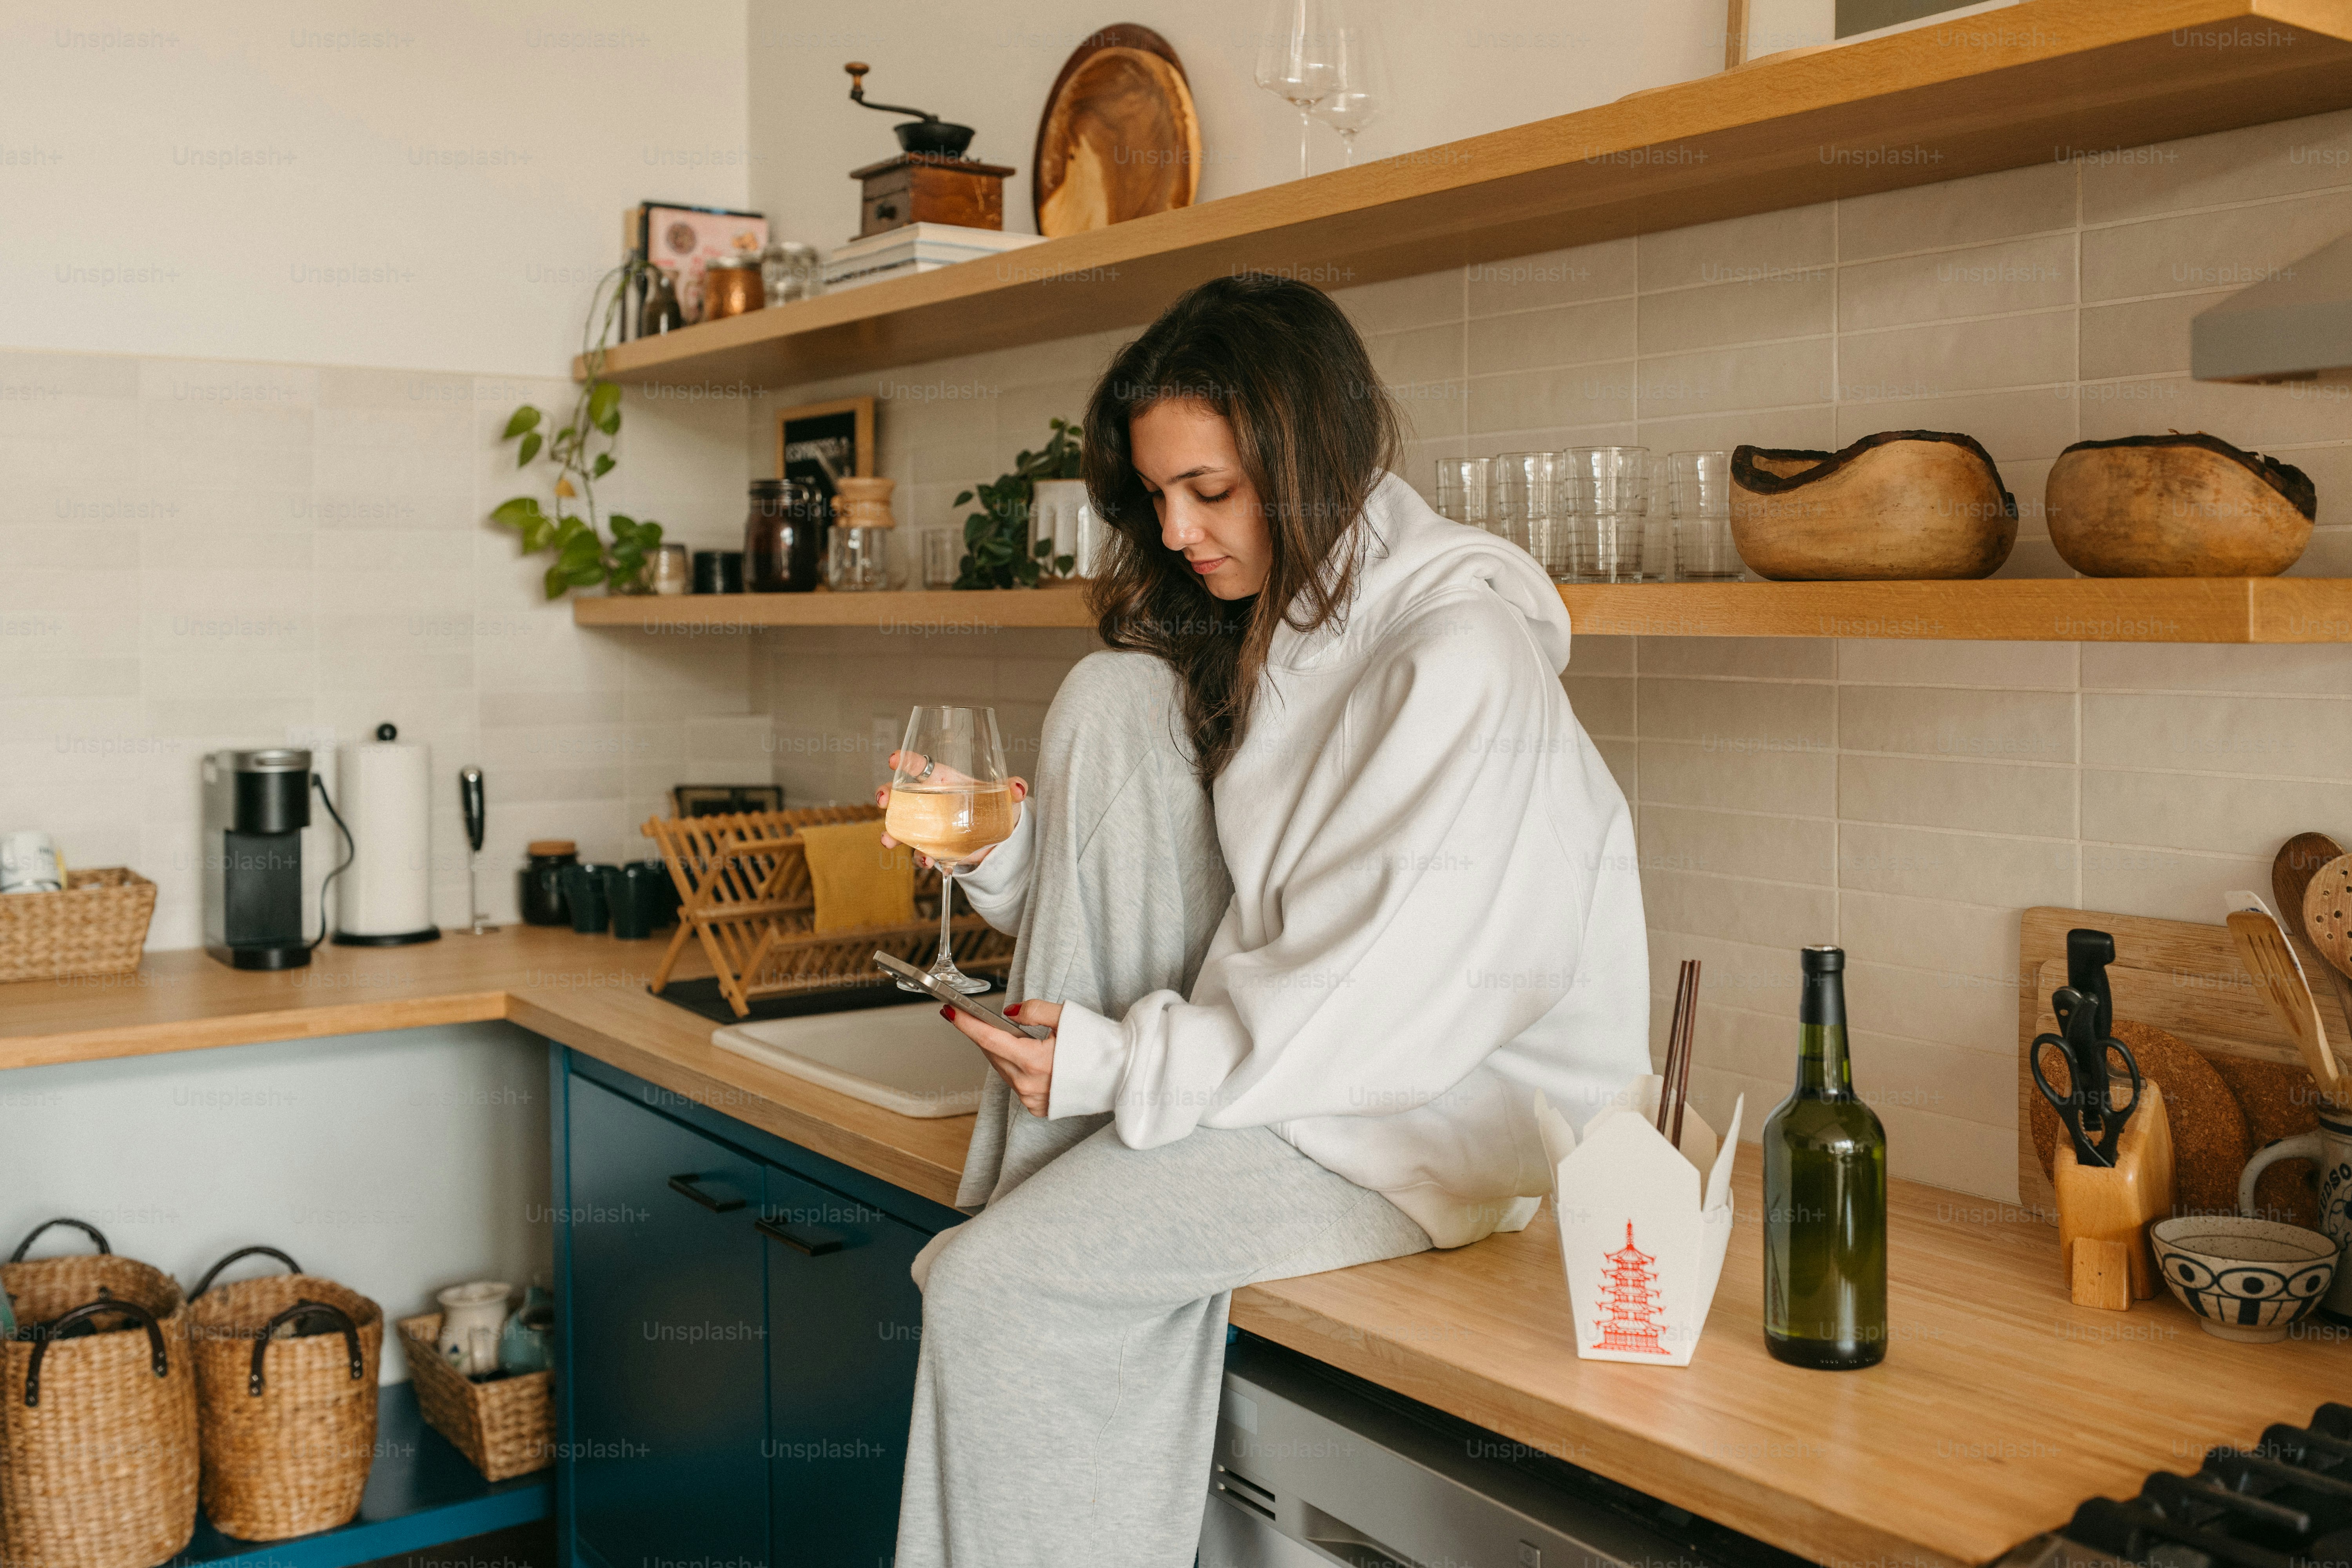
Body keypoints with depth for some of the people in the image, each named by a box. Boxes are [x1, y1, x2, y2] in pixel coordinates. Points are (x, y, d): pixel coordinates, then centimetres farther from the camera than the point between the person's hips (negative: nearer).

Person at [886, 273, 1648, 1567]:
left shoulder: (1465, 659, -19)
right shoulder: (1260, 625, 8)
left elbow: (1399, 994, -23)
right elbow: (1115, 874, 11)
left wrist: (1119, 1065, -21)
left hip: (1447, 1106, -8)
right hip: (1271, 1021, 8)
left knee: (994, 1289, -22)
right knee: (1113, 696, -8)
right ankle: (1062, 1183, -6)